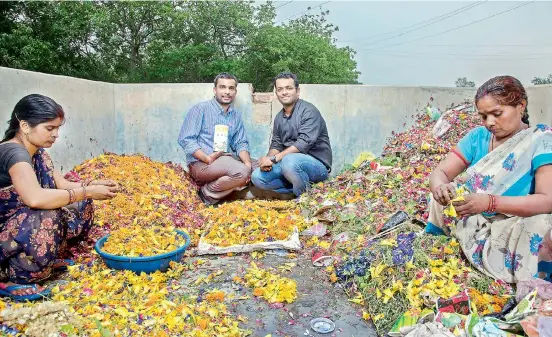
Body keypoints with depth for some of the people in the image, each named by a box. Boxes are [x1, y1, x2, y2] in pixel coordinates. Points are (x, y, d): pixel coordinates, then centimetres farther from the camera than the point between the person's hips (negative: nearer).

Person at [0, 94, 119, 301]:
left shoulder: (38, 152, 4)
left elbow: (61, 186, 6)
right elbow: (35, 198, -41)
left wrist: (92, 185, -12)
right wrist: (86, 192, -31)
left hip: (23, 227, 9)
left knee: (80, 206, 2)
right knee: (47, 217, -35)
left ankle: (45, 259, 7)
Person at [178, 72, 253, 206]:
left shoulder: (236, 115, 15)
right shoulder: (200, 109, -3)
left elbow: (241, 143, 10)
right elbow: (186, 140, -10)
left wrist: (248, 163, -11)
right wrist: (208, 159, -22)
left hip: (225, 163, 7)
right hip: (200, 164, -7)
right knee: (241, 172, -29)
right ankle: (206, 193, -10)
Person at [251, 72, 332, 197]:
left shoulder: (309, 111, -12)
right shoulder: (279, 117, 12)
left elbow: (304, 143, -23)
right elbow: (276, 145, 11)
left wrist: (273, 159, -24)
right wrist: (268, 159, -13)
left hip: (317, 164, -7)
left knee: (289, 161, -38)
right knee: (257, 177, -9)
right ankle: (298, 188, -7)